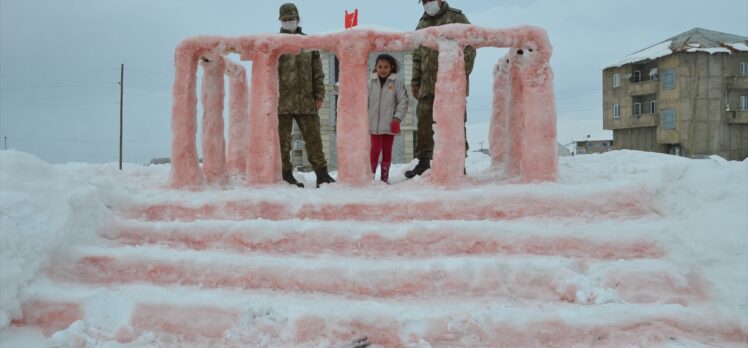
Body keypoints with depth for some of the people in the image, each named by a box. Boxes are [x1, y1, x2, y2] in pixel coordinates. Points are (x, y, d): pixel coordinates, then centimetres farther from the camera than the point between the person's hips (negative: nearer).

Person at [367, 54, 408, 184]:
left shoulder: (397, 83, -2)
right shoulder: (371, 82, 3)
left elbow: (403, 101, -3)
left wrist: (397, 118, -10)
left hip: (389, 124, 0)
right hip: (374, 124, 0)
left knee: (387, 151, 9)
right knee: (375, 150, 1)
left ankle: (385, 177, 19)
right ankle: (370, 175, 9)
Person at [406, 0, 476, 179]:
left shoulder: (456, 17, 5)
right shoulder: (421, 25, 21)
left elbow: (469, 47, -2)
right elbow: (417, 57, 22)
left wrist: (462, 74, -12)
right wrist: (415, 81, 14)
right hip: (428, 83, 5)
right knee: (424, 121, 1)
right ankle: (424, 161, 7)